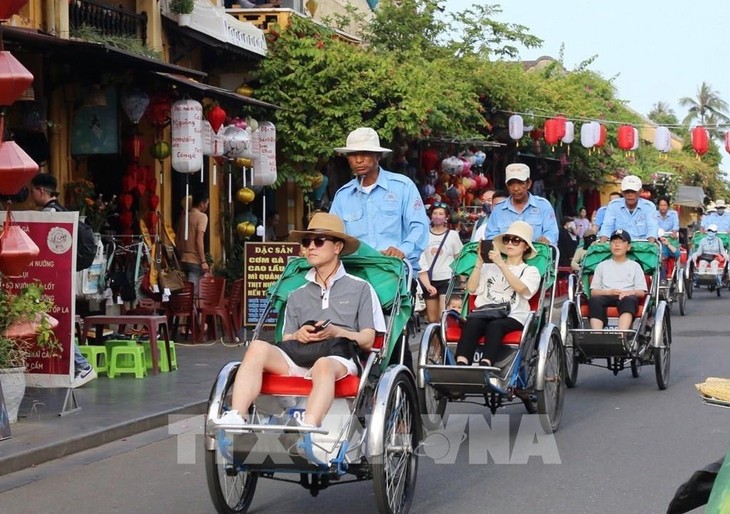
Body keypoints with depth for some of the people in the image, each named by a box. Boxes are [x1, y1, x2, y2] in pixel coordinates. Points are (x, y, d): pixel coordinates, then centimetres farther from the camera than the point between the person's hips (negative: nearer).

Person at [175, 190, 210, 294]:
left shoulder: (184, 215, 11)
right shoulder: (202, 216, -11)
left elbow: (177, 239, 15)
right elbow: (199, 240, -19)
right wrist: (203, 261, -17)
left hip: (184, 259, 8)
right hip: (195, 260, -8)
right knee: (193, 291, -6)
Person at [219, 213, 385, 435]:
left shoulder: (360, 289, 15)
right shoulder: (297, 296, 27)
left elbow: (368, 340, 8)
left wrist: (336, 332, -10)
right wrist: (298, 336, -3)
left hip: (339, 360, -4)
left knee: (323, 366, -41)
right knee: (257, 347, -26)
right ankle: (235, 419, -40)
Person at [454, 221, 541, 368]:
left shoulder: (530, 271, 18)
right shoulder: (490, 266, 27)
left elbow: (521, 288, -7)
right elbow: (471, 288, 10)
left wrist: (501, 264, -12)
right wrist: (479, 262, 2)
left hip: (512, 319, -2)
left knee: (494, 325, -36)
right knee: (472, 322, -33)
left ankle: (484, 366, -56)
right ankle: (461, 365, -51)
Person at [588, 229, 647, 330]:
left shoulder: (635, 266, 22)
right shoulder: (602, 265, 25)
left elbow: (642, 292, 12)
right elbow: (593, 291, 15)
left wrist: (630, 292, -11)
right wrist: (609, 292, -5)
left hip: (628, 297, -1)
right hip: (606, 296, 1)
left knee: (629, 300, -38)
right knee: (594, 300, -34)